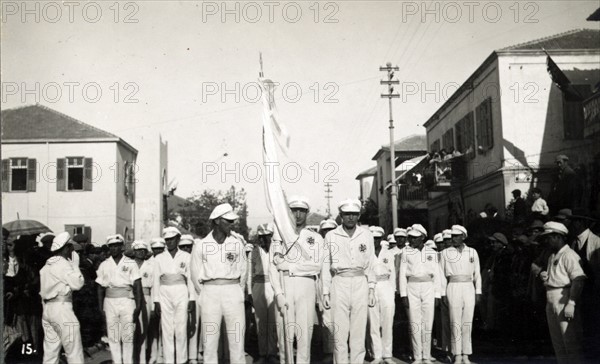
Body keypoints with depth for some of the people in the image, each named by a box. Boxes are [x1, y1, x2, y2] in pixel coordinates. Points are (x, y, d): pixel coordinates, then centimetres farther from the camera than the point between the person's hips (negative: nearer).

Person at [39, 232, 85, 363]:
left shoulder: (47, 265, 15)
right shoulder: (63, 264, -12)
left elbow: (43, 290, 16)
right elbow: (77, 283, -17)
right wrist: (73, 264, -7)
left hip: (47, 309, 9)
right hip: (62, 308, -9)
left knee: (50, 352, 10)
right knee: (74, 352, -4)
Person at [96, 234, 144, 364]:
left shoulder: (130, 263, 2)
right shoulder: (104, 265, 9)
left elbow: (137, 286, -2)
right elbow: (100, 288, 10)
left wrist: (138, 306, -9)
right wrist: (100, 308, 3)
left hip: (127, 301, -2)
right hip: (110, 302, 2)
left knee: (128, 337, -2)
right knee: (113, 338, 3)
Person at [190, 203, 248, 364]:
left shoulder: (237, 243, 5)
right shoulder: (201, 246, 1)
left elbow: (243, 271, 11)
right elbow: (196, 275, 9)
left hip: (233, 293, 1)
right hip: (209, 294, -1)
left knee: (237, 338, 0)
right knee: (210, 339, 2)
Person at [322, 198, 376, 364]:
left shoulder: (366, 235, 8)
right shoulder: (331, 236, 4)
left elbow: (370, 264, 9)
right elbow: (326, 266, 5)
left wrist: (371, 289, 4)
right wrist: (325, 293, 1)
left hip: (360, 282, 1)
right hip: (339, 283, -1)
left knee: (359, 330, 1)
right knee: (340, 330, -3)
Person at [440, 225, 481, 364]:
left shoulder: (472, 252, 9)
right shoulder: (445, 253, 5)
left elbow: (477, 274, 11)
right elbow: (441, 274, 7)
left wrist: (478, 292, 5)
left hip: (469, 288, 2)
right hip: (453, 288, -1)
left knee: (468, 323, 1)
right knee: (455, 323, -4)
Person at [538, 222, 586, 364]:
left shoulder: (569, 255, -9)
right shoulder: (552, 257, 20)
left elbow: (578, 280, -18)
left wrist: (571, 304, -24)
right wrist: (543, 276, 7)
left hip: (564, 302, -9)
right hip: (551, 303, 9)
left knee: (571, 343, -7)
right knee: (558, 345, 12)